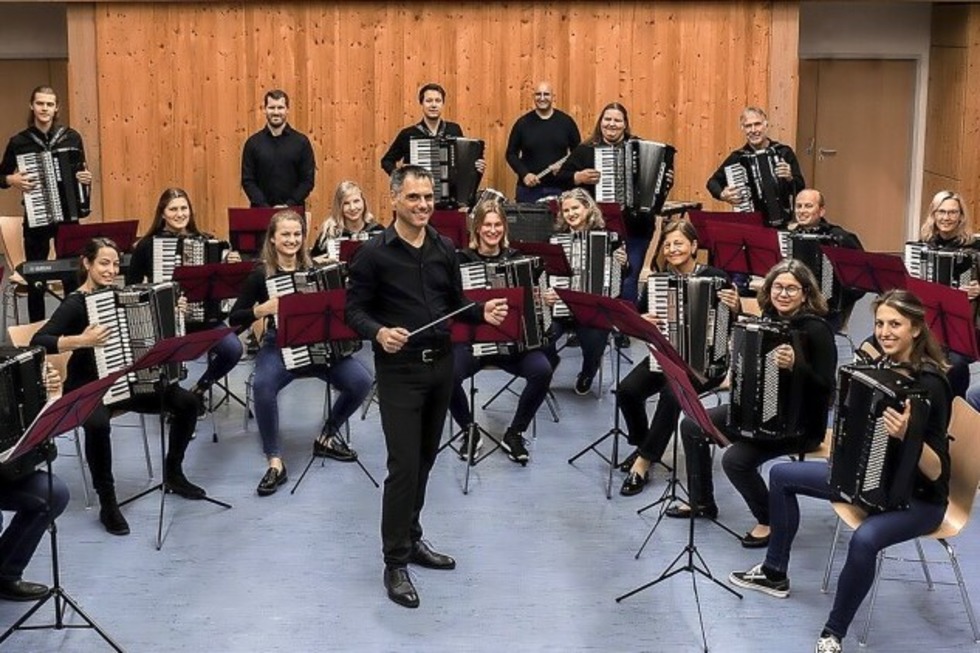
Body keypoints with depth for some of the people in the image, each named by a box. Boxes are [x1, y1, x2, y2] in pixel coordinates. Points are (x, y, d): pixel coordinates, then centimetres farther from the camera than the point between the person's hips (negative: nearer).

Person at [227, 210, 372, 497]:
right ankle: (275, 462, -21)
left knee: (361, 381, -21)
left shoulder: (315, 269, 6)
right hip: (278, 346, -3)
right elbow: (234, 319, -4)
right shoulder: (261, 275, -2)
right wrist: (263, 309, -19)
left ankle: (326, 437, 6)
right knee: (263, 385, -36)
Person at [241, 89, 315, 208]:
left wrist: (289, 205, -12)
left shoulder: (301, 142, 2)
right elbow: (247, 181, 2)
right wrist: (264, 207, -12)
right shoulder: (253, 143, 4)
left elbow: (308, 180, 0)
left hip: (293, 211, 0)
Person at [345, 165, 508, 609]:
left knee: (424, 461, 14)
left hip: (441, 364, 6)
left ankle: (412, 540, 30)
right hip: (399, 370, -5)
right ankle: (395, 563, 3)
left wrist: (483, 312, -7)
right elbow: (354, 309, -8)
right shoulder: (373, 253, -9)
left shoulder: (444, 249, 6)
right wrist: (379, 332, -27)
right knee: (404, 465, -7)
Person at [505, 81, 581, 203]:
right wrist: (524, 174, -9)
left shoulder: (566, 121, 4)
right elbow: (511, 154, 7)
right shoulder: (523, 123, 3)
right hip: (529, 189, 0)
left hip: (559, 188, 0)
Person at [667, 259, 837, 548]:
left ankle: (770, 521, 0)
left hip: (797, 422, -8)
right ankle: (701, 502, 24)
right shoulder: (769, 319, 3)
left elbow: (826, 386, -24)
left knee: (736, 459, -26)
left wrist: (795, 365, -38)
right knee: (691, 425, 8)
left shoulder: (815, 329, -19)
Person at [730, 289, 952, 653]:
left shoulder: (929, 384, -24)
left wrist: (906, 435, -43)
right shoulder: (882, 367, -2)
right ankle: (774, 573, 25)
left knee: (864, 539, -38)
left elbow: (936, 471, -27)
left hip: (918, 498, -9)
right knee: (781, 475, 10)